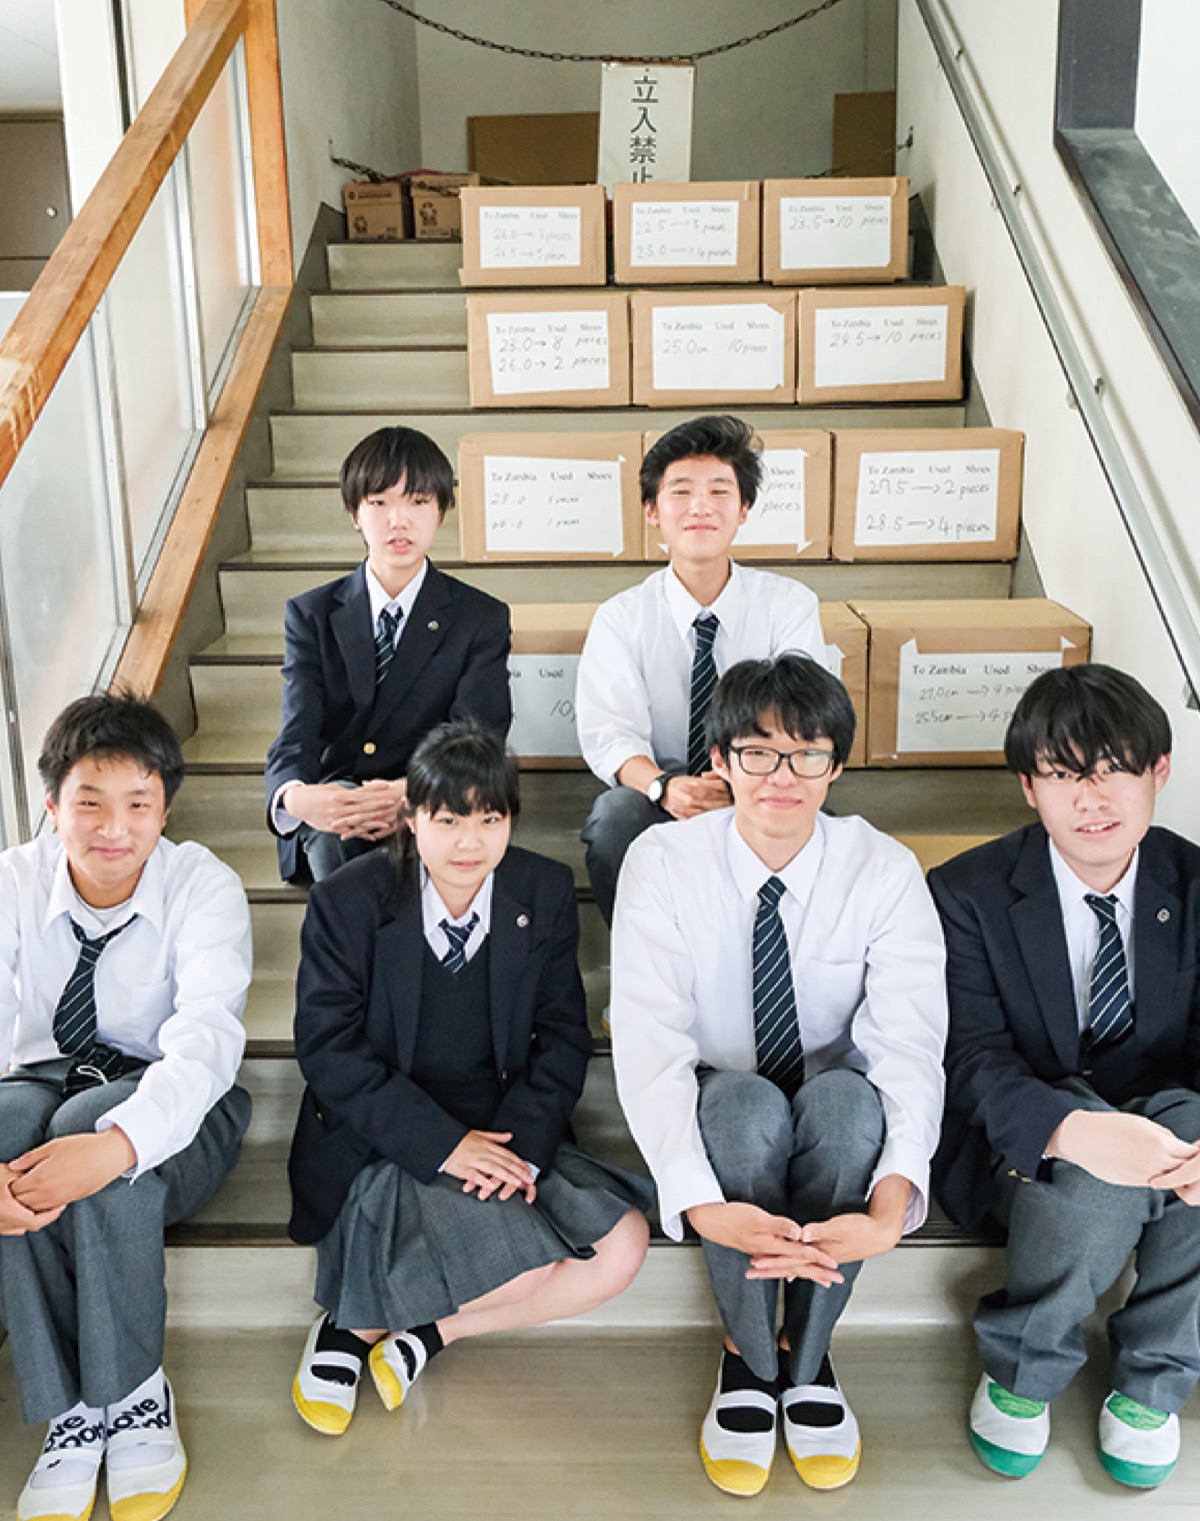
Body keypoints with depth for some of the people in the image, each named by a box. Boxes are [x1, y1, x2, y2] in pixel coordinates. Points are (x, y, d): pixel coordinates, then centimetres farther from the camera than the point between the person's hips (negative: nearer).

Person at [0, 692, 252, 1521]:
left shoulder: (205, 886, -17)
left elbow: (207, 1037, -31)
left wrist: (116, 1144, -50)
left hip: (171, 1107, -2)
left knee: (93, 1124, -35)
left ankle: (134, 1392, -18)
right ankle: (68, 1410, -21)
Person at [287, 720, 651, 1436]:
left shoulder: (546, 894, 0)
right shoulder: (348, 902, -9)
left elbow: (563, 1036, 3)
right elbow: (329, 1051, -12)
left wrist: (521, 1138, -14)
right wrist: (442, 1144, -21)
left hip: (504, 1132, 5)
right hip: (381, 1142, -4)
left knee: (621, 1246, -16)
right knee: (523, 1263, -25)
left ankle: (425, 1329, -3)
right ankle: (352, 1328, 0)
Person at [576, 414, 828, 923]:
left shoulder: (790, 605, -1)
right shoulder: (621, 618, 0)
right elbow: (608, 734, -11)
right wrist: (662, 787, -34)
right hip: (657, 802, 0)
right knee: (614, 819, -32)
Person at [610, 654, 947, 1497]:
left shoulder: (884, 871, -14)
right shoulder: (663, 864, -16)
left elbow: (911, 1046, -26)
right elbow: (648, 1043, -26)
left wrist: (891, 1205, -43)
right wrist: (701, 1203, -42)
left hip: (838, 1129, 1)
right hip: (718, 1125, 0)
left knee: (845, 1096, -33)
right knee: (744, 1103, -35)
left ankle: (808, 1356, -11)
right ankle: (751, 1359, -10)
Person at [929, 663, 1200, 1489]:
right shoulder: (969, 893, -11)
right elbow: (976, 1059, -18)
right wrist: (1071, 1131, -40)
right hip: (1021, 1140, -3)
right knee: (1097, 1151, -36)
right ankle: (1022, 1372, -9)